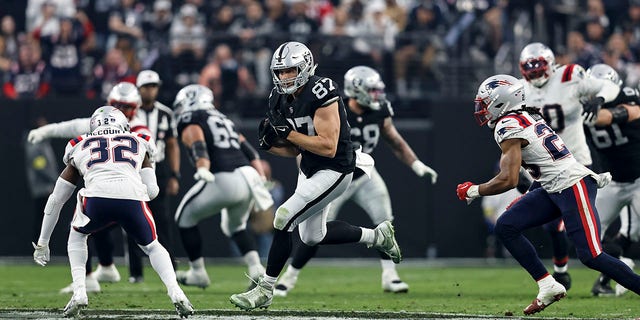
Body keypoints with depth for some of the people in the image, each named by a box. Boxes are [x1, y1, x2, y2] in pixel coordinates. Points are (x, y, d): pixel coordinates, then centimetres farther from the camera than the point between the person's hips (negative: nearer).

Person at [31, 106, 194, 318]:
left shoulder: (80, 148, 32)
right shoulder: (139, 144, 32)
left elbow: (56, 200, 37)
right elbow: (152, 191, 21)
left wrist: (42, 243, 44)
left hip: (97, 197, 0)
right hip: (133, 197, 0)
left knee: (77, 236, 32)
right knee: (151, 246, 28)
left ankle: (79, 293, 13)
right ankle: (175, 292, 7)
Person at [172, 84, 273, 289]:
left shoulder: (189, 121, 8)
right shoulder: (224, 121, 30)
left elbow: (198, 143, -14)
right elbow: (250, 153, 24)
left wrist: (202, 169, -29)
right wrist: (261, 180, 23)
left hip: (223, 180, -7)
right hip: (248, 177, 7)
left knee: (185, 218, 15)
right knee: (235, 226, 30)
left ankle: (198, 273, 18)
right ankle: (256, 269, 10)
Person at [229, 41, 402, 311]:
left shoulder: (320, 95, -24)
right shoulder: (281, 100, 1)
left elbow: (328, 147, -29)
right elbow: (294, 150, 9)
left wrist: (288, 133, -28)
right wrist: (270, 143, -12)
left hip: (333, 172, -10)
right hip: (309, 169, 10)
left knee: (284, 218, -17)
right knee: (312, 236, 19)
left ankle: (264, 291, -7)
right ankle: (377, 236, 38)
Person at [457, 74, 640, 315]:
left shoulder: (508, 127, -14)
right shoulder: (528, 117, 14)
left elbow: (508, 180, -20)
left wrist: (472, 191, -5)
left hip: (573, 187, -10)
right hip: (554, 189, 10)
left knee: (591, 256, -12)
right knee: (506, 227, 2)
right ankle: (548, 286, 4)